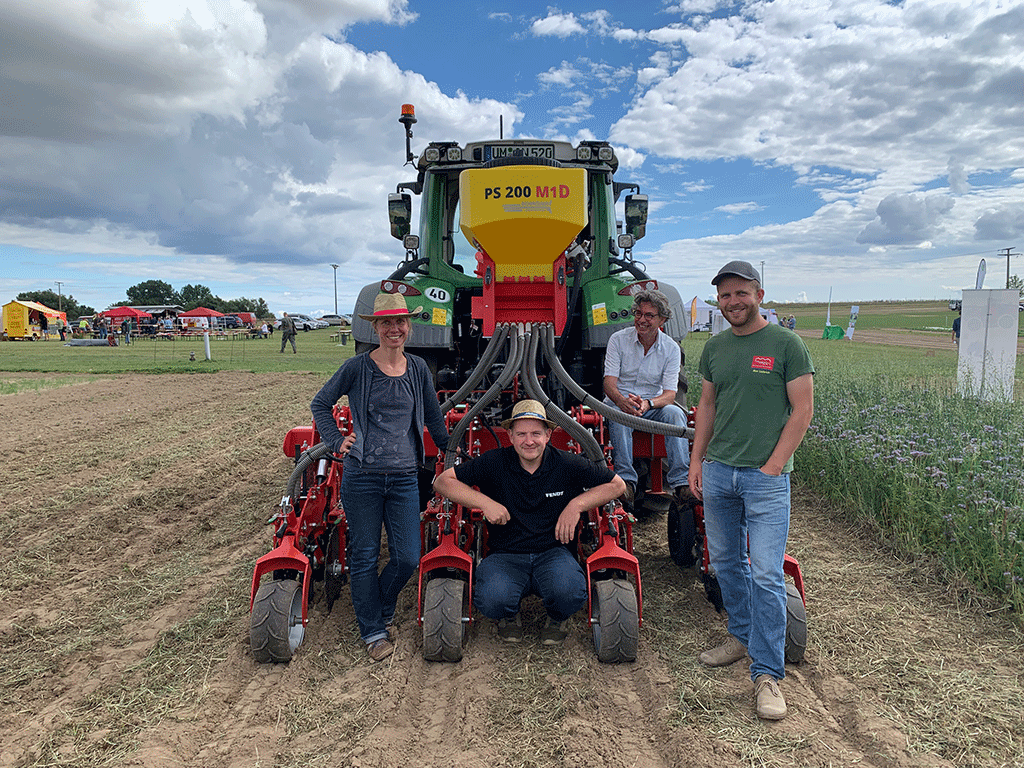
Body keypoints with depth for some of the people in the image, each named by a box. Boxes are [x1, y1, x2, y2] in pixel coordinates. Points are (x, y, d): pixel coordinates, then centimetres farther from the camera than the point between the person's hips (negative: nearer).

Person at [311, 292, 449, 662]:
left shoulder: (418, 368, 5)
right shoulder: (357, 367, -3)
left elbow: (433, 417, 17)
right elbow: (320, 404, 9)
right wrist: (337, 442, 0)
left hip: (405, 479, 2)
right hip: (362, 478, -2)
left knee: (408, 558, 2)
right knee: (364, 556, 6)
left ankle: (380, 610, 31)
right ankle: (373, 631, 24)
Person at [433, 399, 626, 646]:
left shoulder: (567, 465, -3)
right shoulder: (494, 463, -5)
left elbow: (617, 485, 6)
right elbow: (443, 481, -3)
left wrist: (577, 504, -7)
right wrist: (485, 502, -15)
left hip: (553, 553, 1)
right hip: (505, 555, 0)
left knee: (570, 593, -32)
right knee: (492, 601, -31)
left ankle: (558, 618, 9)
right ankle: (509, 617, 10)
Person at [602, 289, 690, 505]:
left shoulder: (671, 348, -2)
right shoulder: (618, 339, -4)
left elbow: (670, 394, -10)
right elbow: (609, 382, -12)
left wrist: (647, 404, -33)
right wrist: (621, 400, -36)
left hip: (653, 406, 1)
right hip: (619, 403, -1)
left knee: (675, 413, -29)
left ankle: (681, 481, -32)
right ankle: (625, 480, -37)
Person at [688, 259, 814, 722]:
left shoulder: (786, 344, -4)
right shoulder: (714, 348, 11)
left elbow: (802, 410, -5)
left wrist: (773, 465, -10)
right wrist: (697, 461, 11)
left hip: (766, 476, -5)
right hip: (717, 472, 6)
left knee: (766, 574, -6)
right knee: (726, 562, 16)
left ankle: (767, 673, 4)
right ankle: (742, 636, 36)